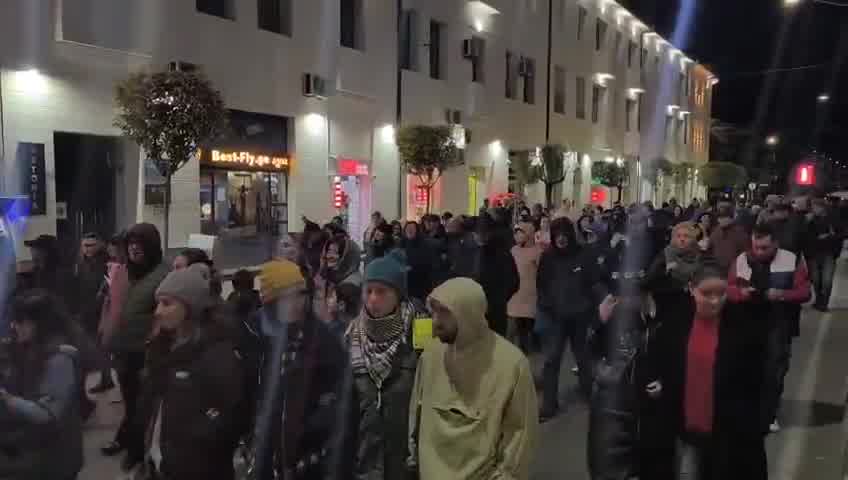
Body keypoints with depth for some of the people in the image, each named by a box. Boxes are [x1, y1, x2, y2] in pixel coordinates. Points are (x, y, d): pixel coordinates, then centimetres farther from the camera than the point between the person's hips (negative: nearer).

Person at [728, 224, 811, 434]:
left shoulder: (792, 260, -7)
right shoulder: (741, 260, -1)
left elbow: (805, 291, -7)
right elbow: (729, 289, 3)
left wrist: (783, 295, -25)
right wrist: (741, 292, -20)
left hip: (778, 325, -1)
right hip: (748, 323, 2)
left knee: (774, 370, 4)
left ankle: (769, 415, 21)